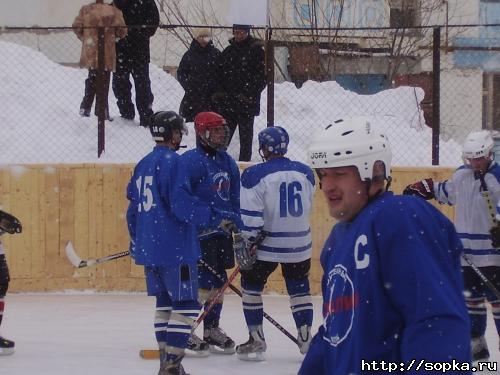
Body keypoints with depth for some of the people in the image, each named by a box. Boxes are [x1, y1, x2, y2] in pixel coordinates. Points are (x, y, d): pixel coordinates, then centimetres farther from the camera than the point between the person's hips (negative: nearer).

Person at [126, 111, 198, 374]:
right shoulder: (172, 161, -12)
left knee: (165, 302, 16)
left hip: (148, 246, 9)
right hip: (175, 248, -9)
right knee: (186, 304, -6)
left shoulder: (143, 164, 13)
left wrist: (136, 242, 27)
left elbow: (133, 207, 18)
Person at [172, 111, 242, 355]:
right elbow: (181, 198, -26)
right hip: (198, 233, -8)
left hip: (222, 233, 8)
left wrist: (239, 225, 14)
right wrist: (211, 217, -30)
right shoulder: (190, 161, -15)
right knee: (203, 284, -10)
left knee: (217, 282, 14)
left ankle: (211, 329, 27)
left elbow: (235, 198, 21)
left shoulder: (227, 162, 13)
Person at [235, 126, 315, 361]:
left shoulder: (255, 175, -13)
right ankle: (306, 339, 11)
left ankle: (256, 341, 10)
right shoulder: (305, 173, 3)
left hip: (268, 244, -4)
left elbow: (250, 217, -16)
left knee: (251, 286, 12)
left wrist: (245, 245, -11)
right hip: (300, 244, 4)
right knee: (299, 289, 15)